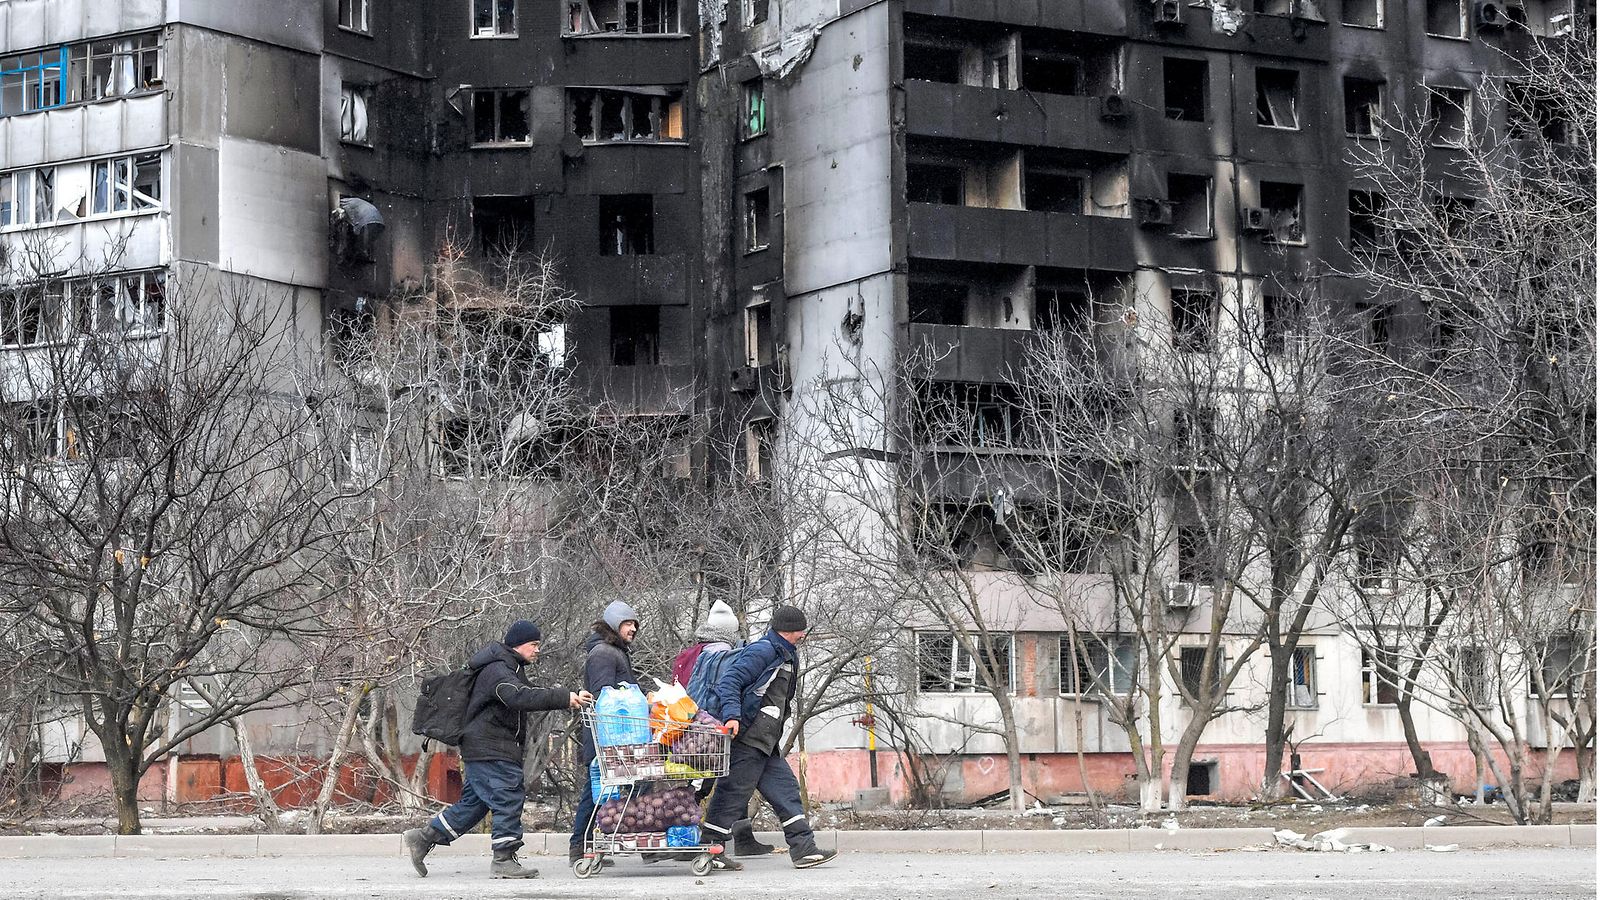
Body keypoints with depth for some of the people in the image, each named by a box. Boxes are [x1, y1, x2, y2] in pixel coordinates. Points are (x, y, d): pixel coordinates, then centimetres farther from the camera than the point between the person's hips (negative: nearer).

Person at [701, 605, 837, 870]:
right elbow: (730, 680, -20)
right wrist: (732, 715, -31)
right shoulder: (763, 651, -11)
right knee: (734, 793, -6)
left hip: (764, 743, 10)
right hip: (746, 737, -10)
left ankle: (804, 850, 8)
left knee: (785, 789, 8)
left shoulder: (785, 656, 21)